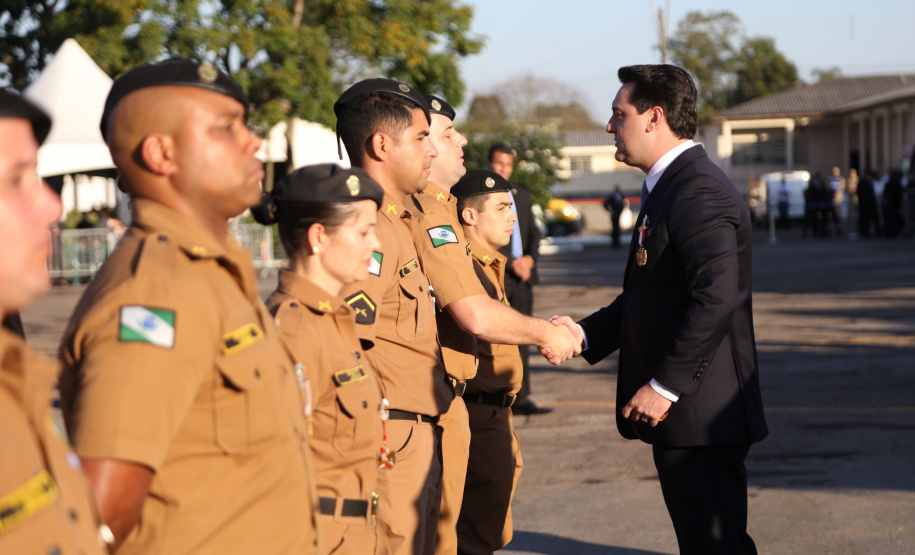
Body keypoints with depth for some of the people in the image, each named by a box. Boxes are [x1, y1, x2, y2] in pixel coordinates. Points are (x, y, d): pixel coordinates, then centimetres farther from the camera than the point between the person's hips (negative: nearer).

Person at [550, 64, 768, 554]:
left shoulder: (698, 191, -16)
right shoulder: (671, 186, 18)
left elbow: (717, 298, -26)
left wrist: (664, 386, -22)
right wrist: (585, 334, 9)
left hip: (699, 410, -11)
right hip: (686, 415, 11)